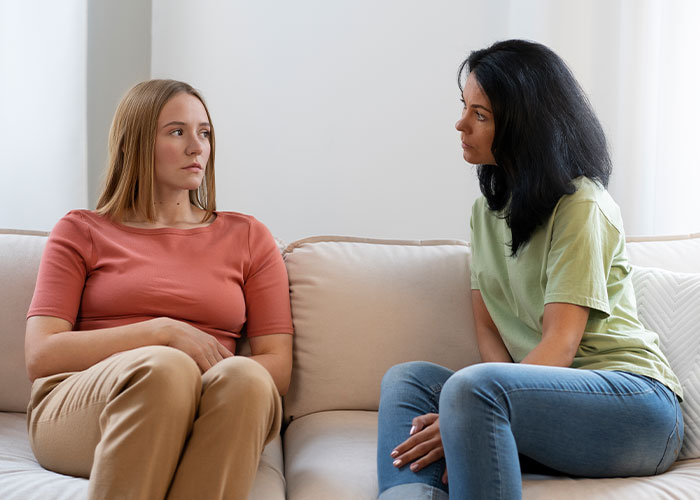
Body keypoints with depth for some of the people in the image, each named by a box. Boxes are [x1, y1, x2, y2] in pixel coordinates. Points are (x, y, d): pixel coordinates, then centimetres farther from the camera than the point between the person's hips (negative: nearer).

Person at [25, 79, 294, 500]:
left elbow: (278, 366, 12)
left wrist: (228, 380, -12)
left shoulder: (248, 237, 20)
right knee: (164, 367, -36)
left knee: (244, 377, -34)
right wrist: (164, 332, -7)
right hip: (75, 412, -1)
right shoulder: (81, 232, 17)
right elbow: (40, 356, 3)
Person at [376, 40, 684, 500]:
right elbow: (487, 326, 10)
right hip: (551, 394, 8)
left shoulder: (582, 206, -9)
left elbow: (561, 343, -17)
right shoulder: (488, 209, 17)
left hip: (638, 403, -7)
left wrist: (465, 419, -26)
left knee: (473, 387, -33)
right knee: (406, 378, -12)